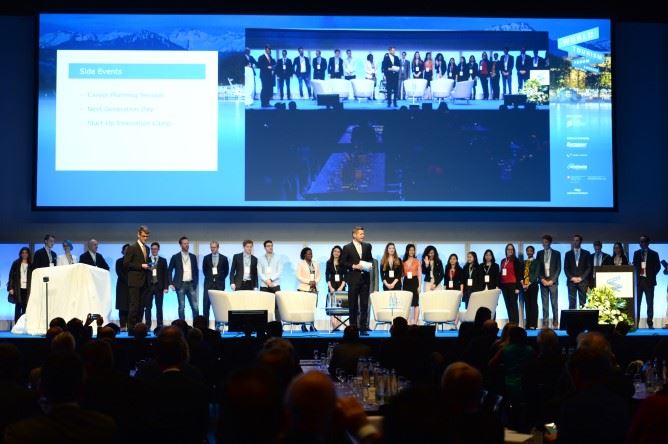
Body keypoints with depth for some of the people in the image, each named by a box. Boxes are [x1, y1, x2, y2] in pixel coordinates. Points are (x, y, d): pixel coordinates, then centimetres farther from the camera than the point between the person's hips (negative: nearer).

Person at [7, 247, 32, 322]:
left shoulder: (31, 266, 9)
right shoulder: (16, 264, 7)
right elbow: (11, 276, 4)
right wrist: (11, 288, -6)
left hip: (27, 289, 1)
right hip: (18, 289, -1)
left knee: (25, 309, -1)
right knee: (18, 308, -3)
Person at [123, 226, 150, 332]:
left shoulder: (147, 249, 18)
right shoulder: (132, 248, -6)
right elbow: (126, 264, -11)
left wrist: (147, 266, 8)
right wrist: (141, 266, -15)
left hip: (144, 282, 7)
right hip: (134, 281, -7)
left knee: (141, 306, 5)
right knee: (134, 306, -9)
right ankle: (131, 328, -6)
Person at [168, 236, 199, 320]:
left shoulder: (193, 257, 10)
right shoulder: (175, 257, 1)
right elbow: (170, 271, 4)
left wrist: (195, 282, 8)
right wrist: (171, 283, -3)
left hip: (191, 284, 2)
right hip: (180, 285, -2)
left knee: (195, 307, -2)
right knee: (181, 307, 1)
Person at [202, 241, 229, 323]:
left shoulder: (223, 258, 4)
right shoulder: (206, 258, 6)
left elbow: (226, 271, 11)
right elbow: (204, 270, 16)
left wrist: (221, 278, 4)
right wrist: (209, 277, 8)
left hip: (219, 284, 0)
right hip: (209, 283, 0)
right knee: (206, 303, -6)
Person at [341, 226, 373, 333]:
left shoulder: (367, 246, 11)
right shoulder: (347, 248, 0)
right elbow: (342, 262, -3)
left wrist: (369, 266, -1)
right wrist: (354, 266, -14)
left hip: (365, 278, 3)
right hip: (353, 279, -3)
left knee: (364, 304, 1)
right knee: (353, 304, 2)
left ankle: (363, 327, 4)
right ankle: (353, 327, 8)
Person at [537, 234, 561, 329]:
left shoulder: (556, 253, 4)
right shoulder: (540, 253, 11)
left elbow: (558, 268, 1)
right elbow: (537, 268, 9)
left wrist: (552, 280, -8)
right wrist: (542, 279, -4)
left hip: (553, 281, -2)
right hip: (543, 282, 2)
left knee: (554, 303, -3)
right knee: (545, 303, 1)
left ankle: (555, 323, 1)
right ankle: (545, 323, 1)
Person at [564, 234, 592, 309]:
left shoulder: (586, 253, 9)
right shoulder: (568, 254, 12)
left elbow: (589, 267, 4)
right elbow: (565, 268, 8)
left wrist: (581, 278, -7)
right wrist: (571, 278, -7)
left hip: (583, 281, -1)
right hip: (571, 281, 1)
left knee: (582, 303, -5)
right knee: (572, 303, -5)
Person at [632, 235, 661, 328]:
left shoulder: (654, 254, 4)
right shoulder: (636, 253, 12)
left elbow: (657, 266, 5)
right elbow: (634, 266, 12)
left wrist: (651, 275, -4)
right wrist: (638, 273, -2)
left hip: (649, 281, -2)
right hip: (639, 280, 2)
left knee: (650, 303, 0)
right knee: (636, 302, -2)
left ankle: (650, 323, 4)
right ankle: (635, 323, -1)